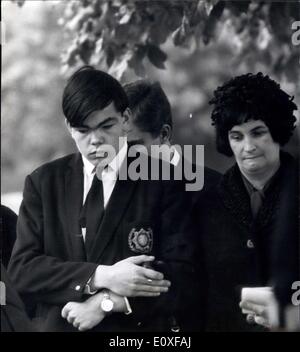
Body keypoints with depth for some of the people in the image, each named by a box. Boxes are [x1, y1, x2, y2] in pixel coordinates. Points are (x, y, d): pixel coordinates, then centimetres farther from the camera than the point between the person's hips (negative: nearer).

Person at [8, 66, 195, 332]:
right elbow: (21, 268, -6)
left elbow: (181, 275, -11)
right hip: (59, 325, 2)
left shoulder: (163, 182, -5)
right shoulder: (44, 182, 2)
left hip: (139, 329, -1)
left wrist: (107, 303, -20)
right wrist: (100, 277, -18)